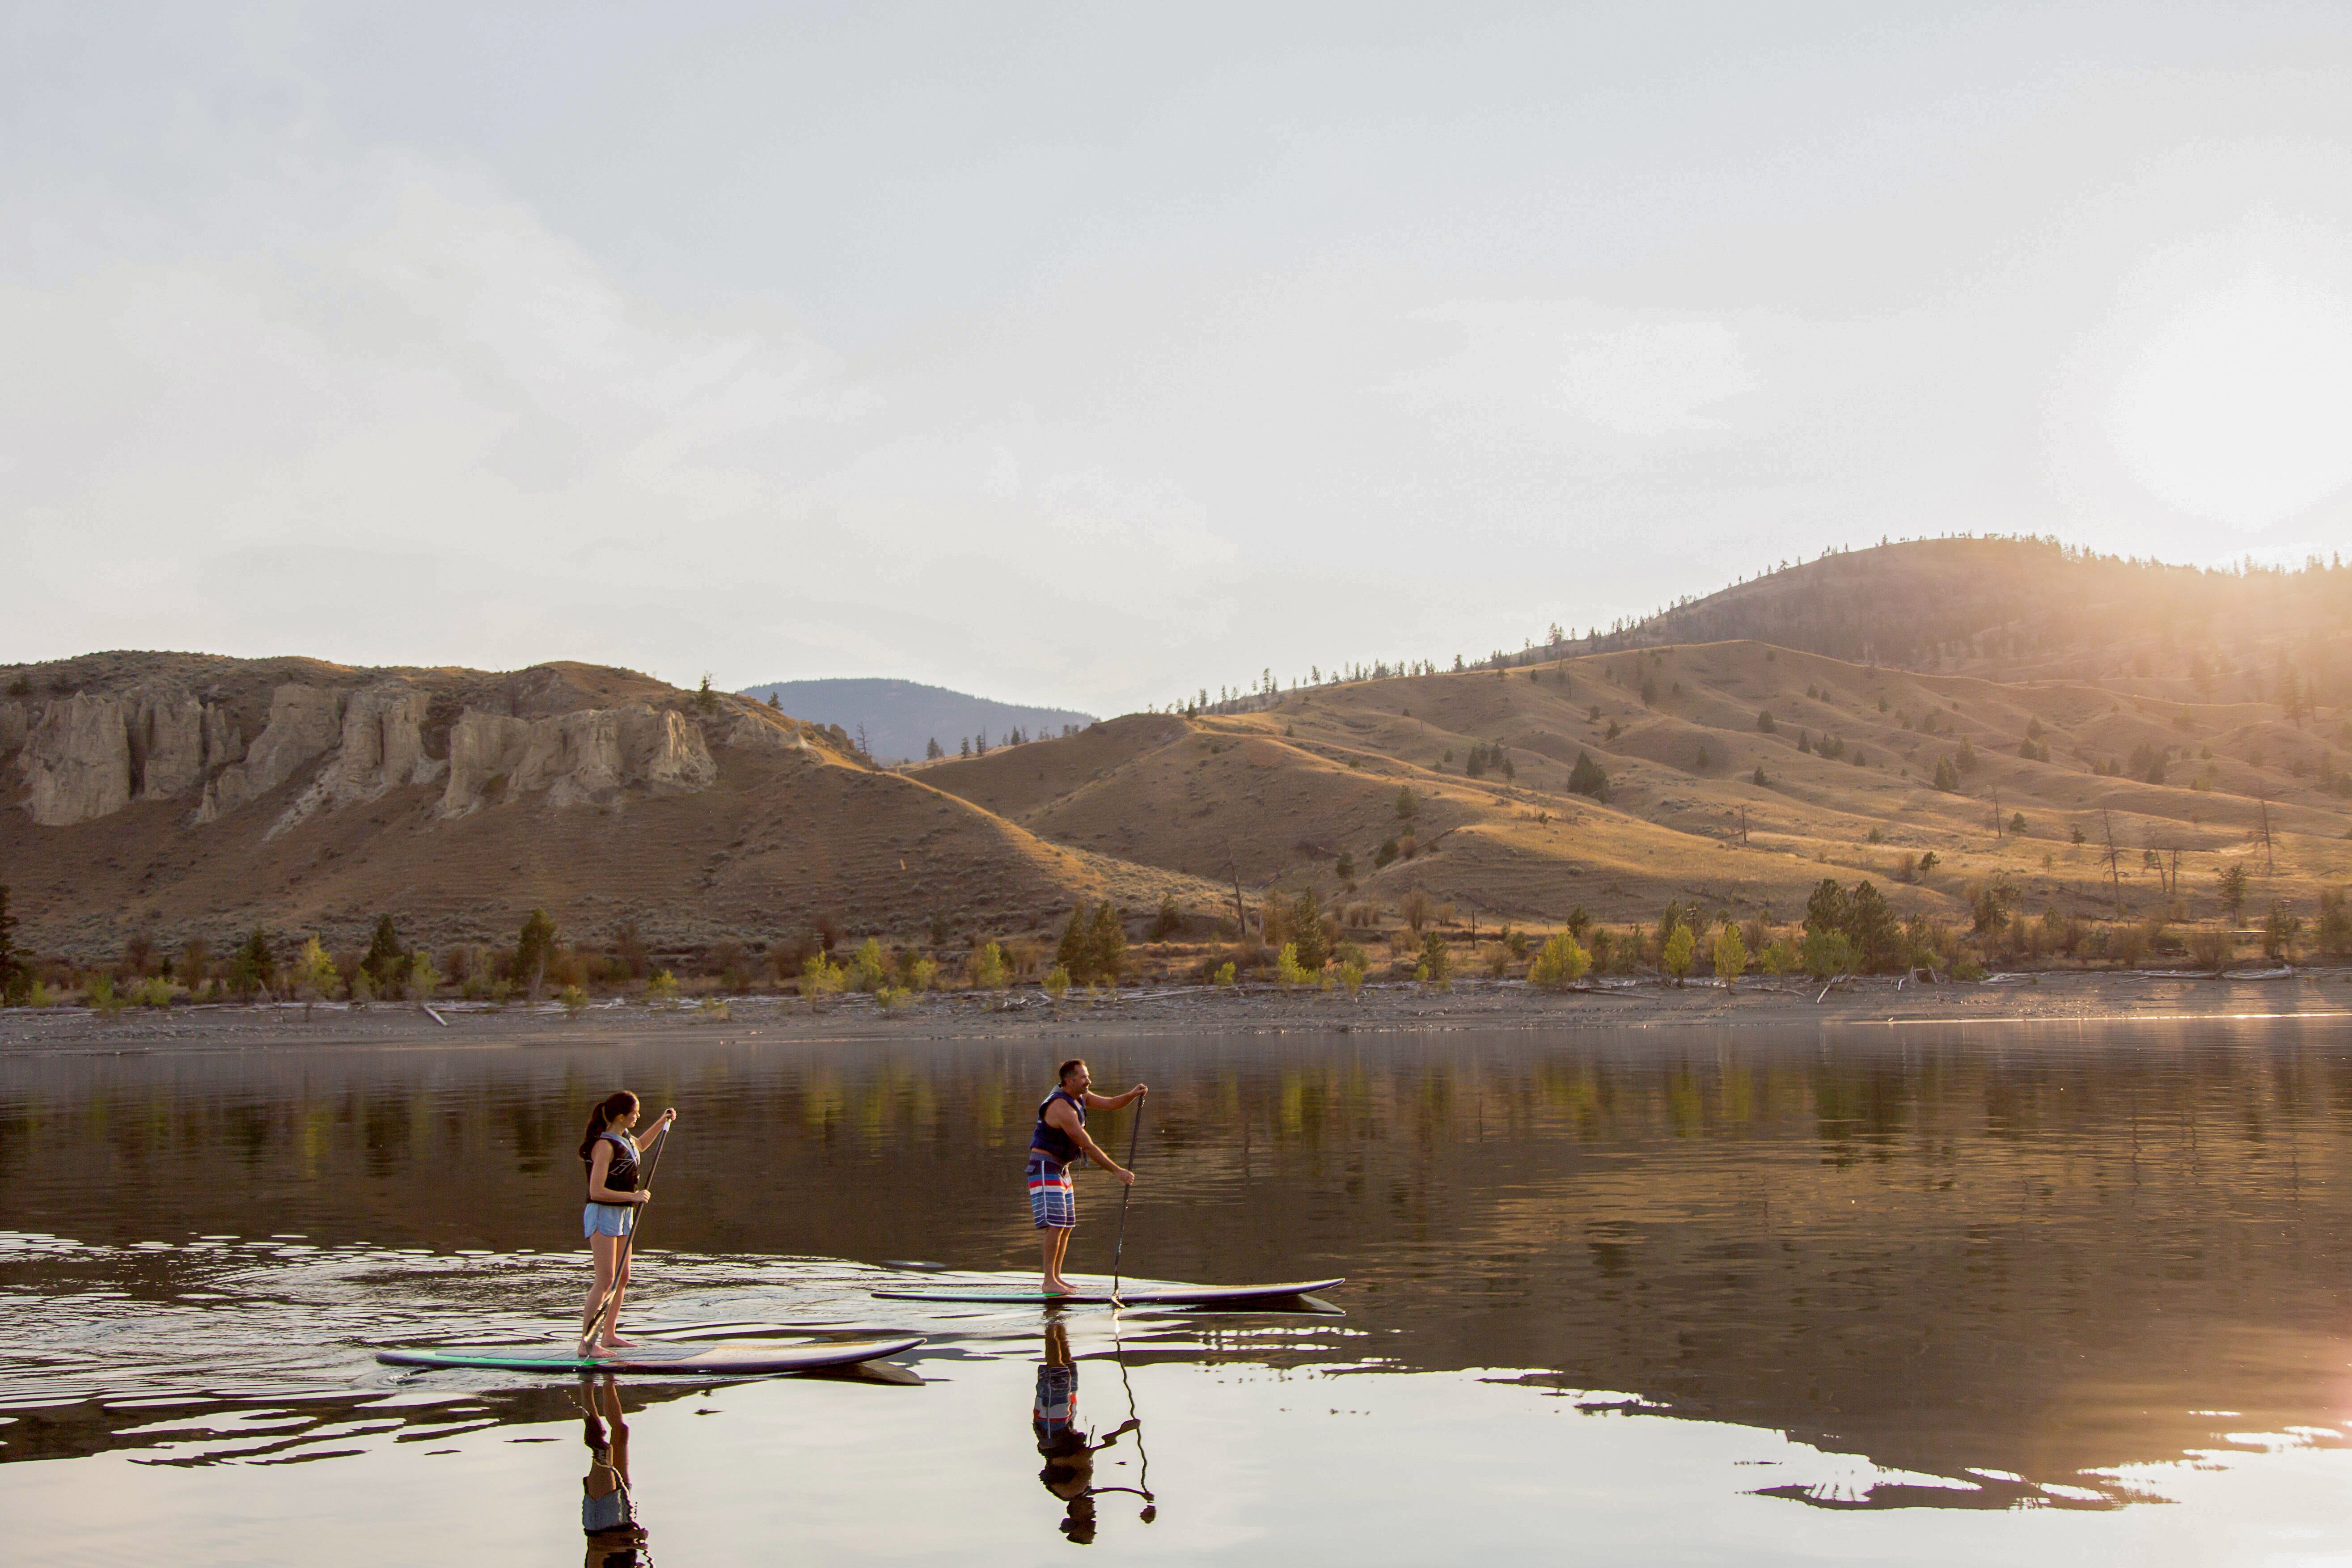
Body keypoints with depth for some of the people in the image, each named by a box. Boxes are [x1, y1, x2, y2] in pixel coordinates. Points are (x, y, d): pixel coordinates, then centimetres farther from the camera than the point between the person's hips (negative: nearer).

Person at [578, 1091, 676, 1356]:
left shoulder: (624, 1138, 8)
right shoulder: (605, 1145, -20)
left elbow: (637, 1147, 35)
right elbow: (596, 1192, -24)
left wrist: (661, 1123, 28)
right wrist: (634, 1197, -20)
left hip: (623, 1215, 9)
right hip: (603, 1215, -9)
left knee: (622, 1278, 12)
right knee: (606, 1280, -14)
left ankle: (609, 1335, 22)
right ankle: (586, 1343, -13)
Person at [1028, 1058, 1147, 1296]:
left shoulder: (1079, 1096, 7)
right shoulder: (1062, 1107, -24)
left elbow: (1110, 1103, 10)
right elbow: (1088, 1147, -24)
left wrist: (1133, 1095, -12)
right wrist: (1118, 1171, -22)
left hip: (1060, 1169, 10)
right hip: (1044, 1167, -10)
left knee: (1067, 1226, 9)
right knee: (1055, 1225, -15)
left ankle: (1057, 1278, 12)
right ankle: (1050, 1282, -14)